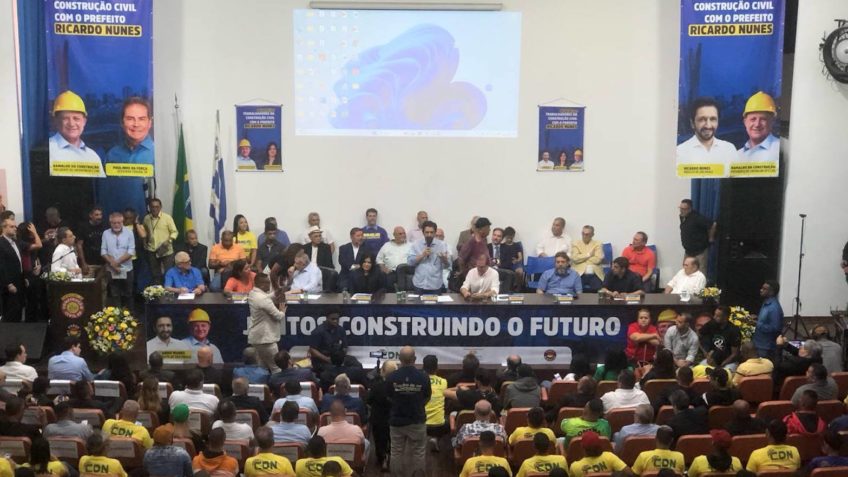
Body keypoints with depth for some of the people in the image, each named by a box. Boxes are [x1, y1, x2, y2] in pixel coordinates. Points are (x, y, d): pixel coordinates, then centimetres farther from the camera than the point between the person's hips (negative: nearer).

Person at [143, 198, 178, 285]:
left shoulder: (167, 217, -6)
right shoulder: (146, 219, 6)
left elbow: (174, 231, -4)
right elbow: (144, 232, 24)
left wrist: (169, 240, -20)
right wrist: (144, 243, 13)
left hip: (166, 251, -4)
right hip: (152, 251, 4)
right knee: (155, 274, 11)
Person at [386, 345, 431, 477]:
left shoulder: (391, 377, -14)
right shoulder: (423, 377, -14)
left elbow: (389, 398, 1)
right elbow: (427, 398, 1)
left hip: (397, 420, 1)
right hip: (417, 421, 0)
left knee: (397, 453, 13)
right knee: (418, 453, 11)